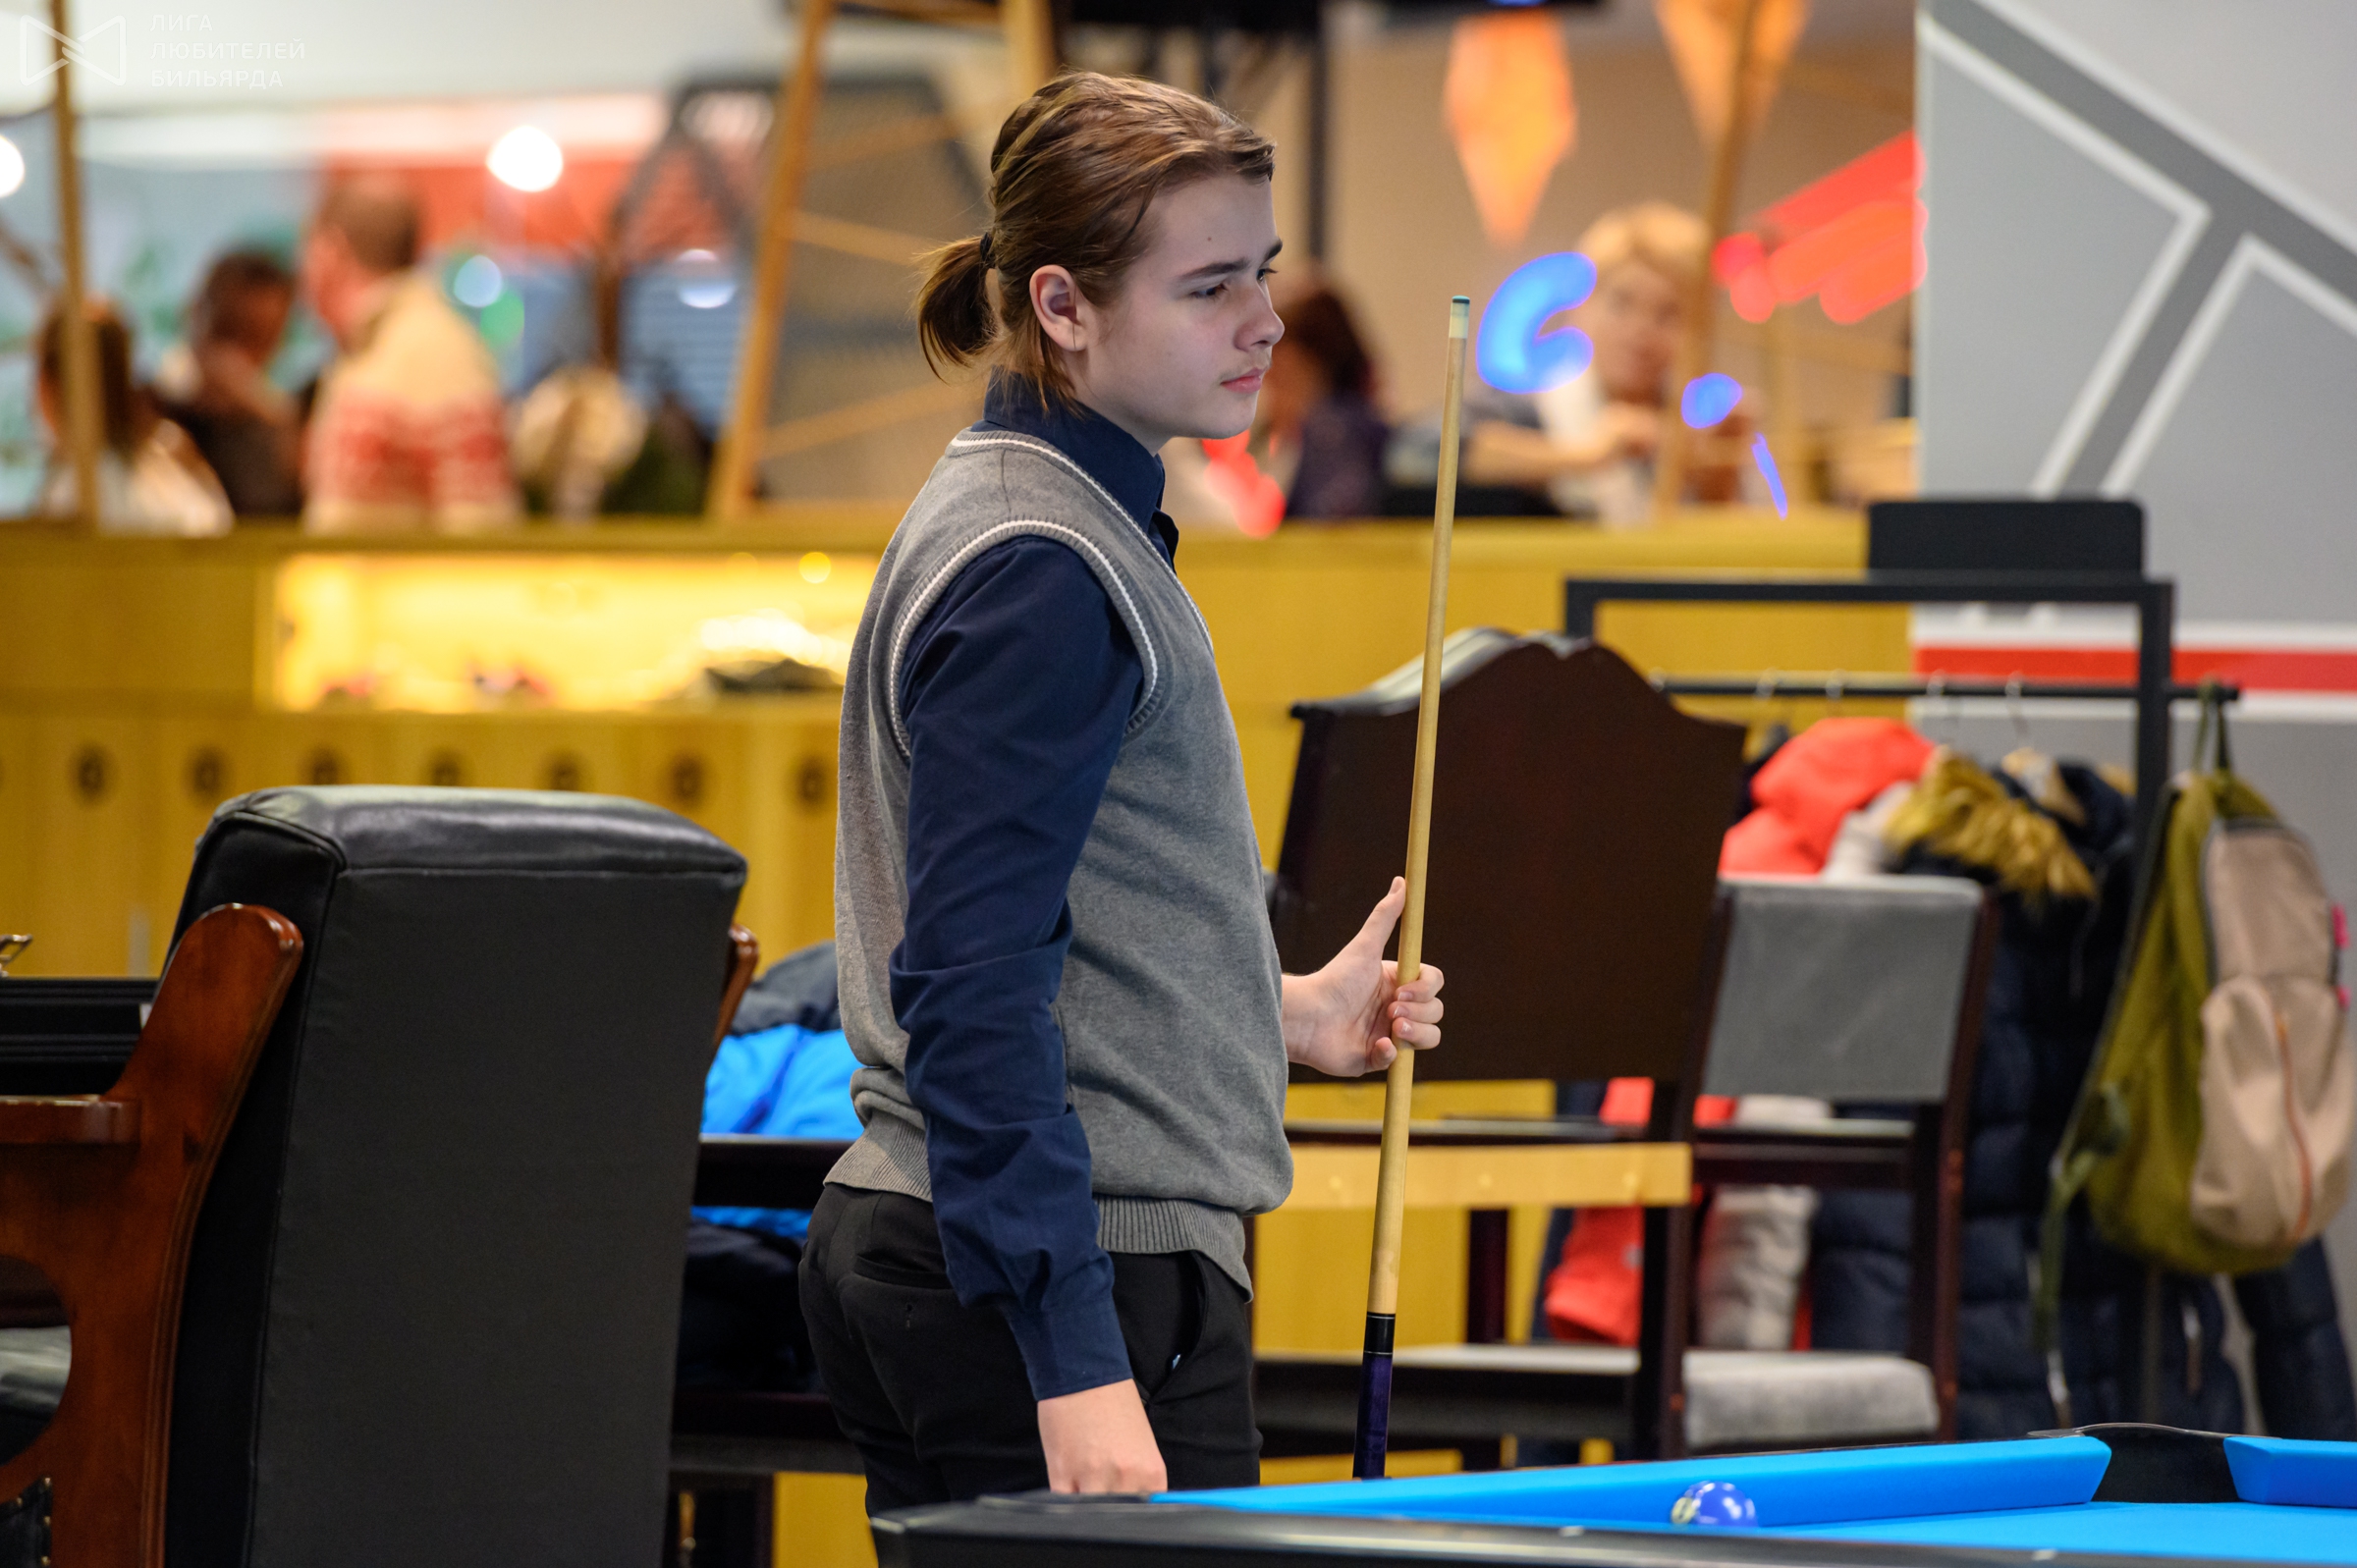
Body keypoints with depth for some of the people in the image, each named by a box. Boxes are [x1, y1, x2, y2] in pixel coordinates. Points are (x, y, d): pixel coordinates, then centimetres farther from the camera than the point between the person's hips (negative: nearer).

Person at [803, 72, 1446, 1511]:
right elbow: (971, 993, -22)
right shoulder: (1040, 579, -16)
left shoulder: (1008, 517, 15)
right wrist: (1080, 1370, -26)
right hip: (1059, 1283, -10)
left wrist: (1286, 1015, 16)